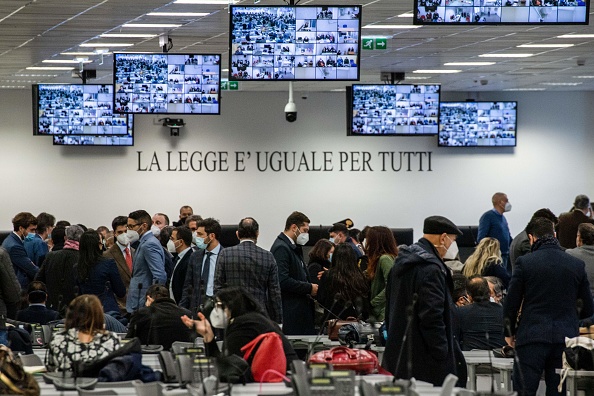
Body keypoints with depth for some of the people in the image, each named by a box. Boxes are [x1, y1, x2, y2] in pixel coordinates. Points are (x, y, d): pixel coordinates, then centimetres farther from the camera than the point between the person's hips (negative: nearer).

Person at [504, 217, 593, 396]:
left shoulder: (524, 262, -4)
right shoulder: (577, 265, 5)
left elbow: (511, 303, 0)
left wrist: (509, 333, 16)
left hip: (531, 339, -3)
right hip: (565, 339, 3)